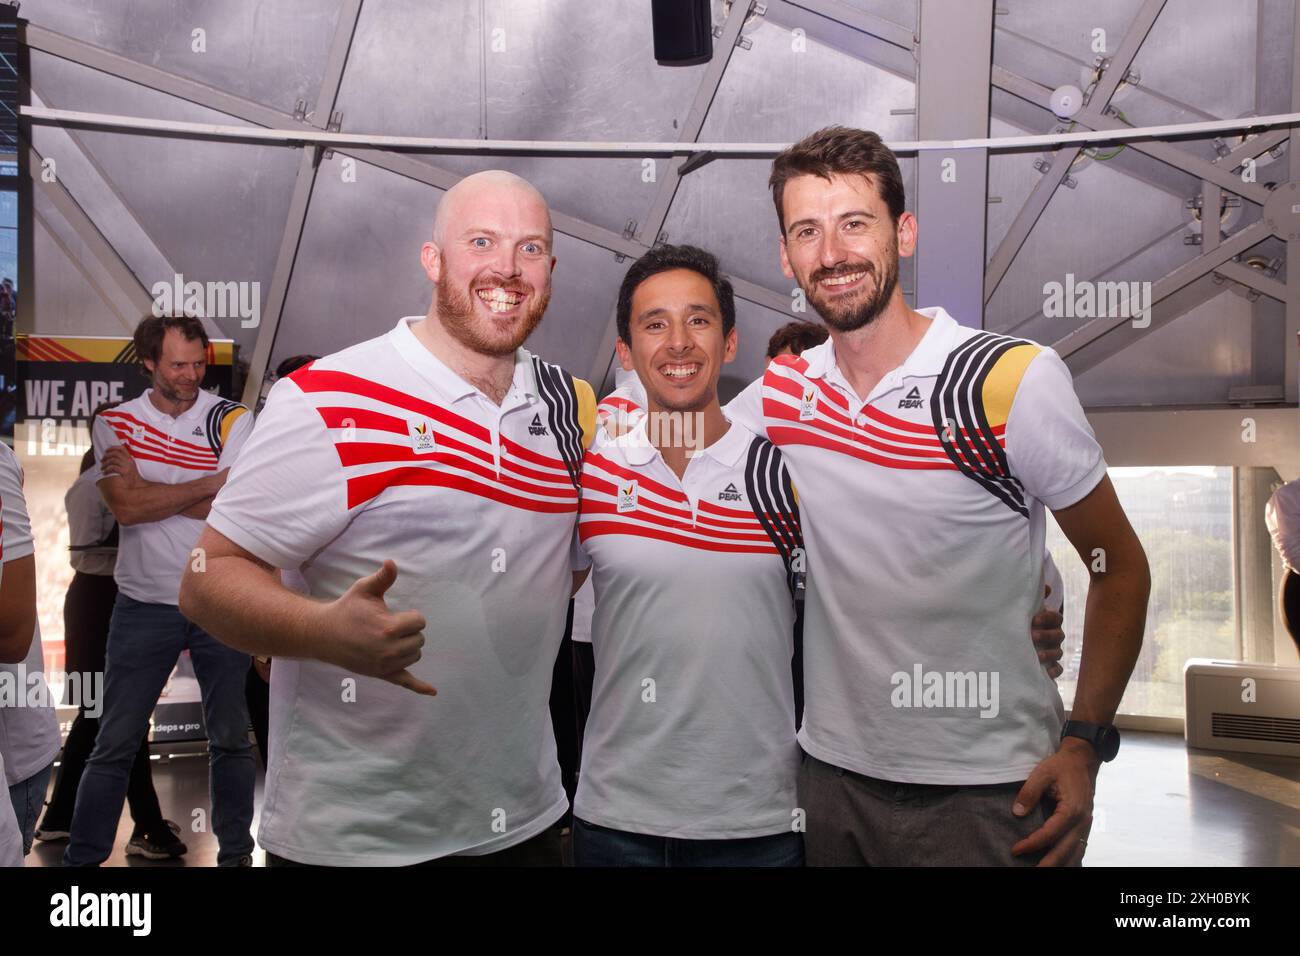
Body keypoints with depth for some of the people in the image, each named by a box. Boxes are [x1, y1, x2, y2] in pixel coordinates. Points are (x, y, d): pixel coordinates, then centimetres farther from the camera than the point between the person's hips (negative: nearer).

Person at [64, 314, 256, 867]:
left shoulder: (232, 420, -2)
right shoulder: (115, 423, 2)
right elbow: (126, 508, -12)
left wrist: (143, 485, -11)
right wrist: (209, 484, -14)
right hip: (144, 604, 0)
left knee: (231, 738, 10)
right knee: (115, 744, 5)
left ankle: (235, 853, 24)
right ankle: (82, 858, 18)